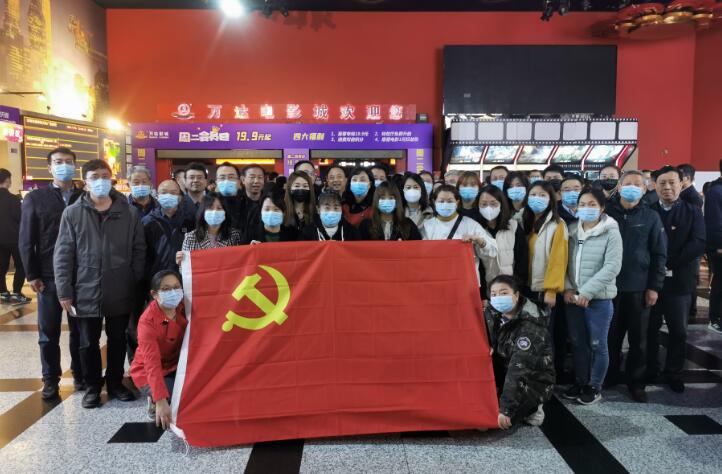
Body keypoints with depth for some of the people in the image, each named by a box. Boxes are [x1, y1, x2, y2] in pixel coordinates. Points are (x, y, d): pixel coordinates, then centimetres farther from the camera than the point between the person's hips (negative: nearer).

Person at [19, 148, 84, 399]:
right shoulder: (35, 198, 4)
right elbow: (26, 240, 2)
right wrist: (32, 275, -4)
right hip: (48, 276, 0)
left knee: (80, 330, 8)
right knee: (48, 332, 7)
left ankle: (80, 374, 22)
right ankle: (51, 379, 20)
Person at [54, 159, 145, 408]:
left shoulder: (129, 212, 1)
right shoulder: (72, 213, -1)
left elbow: (139, 250, 4)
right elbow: (63, 255, -2)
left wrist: (135, 282, -1)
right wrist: (65, 292, -5)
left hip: (120, 292, 1)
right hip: (86, 292, -1)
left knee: (118, 341, 13)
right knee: (88, 343, 11)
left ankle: (115, 383, 31)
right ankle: (93, 386, 29)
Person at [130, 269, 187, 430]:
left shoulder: (184, 308, -8)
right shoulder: (147, 321, -25)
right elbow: (152, 363, -30)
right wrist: (161, 401, -38)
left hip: (176, 367, 6)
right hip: (149, 373, -5)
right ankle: (154, 403, 4)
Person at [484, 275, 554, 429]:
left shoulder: (530, 328, -27)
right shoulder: (492, 315, -6)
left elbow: (519, 369, -32)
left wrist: (505, 409, -35)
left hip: (534, 380, -6)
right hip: (504, 374, 7)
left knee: (495, 417, -21)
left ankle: (531, 409, 2)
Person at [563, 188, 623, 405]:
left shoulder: (611, 232, -7)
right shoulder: (572, 231, 7)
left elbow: (612, 267, -15)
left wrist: (587, 292, -18)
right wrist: (567, 288, -6)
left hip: (599, 298, -4)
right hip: (573, 297, 4)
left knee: (597, 344, 5)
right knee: (577, 343, 13)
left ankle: (594, 386, 20)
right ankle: (580, 382, 28)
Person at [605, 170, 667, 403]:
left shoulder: (651, 217, 0)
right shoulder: (606, 213, -1)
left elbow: (659, 254, 1)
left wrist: (654, 286, -4)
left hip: (639, 287, 0)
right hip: (610, 286, 0)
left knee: (638, 338, 9)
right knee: (611, 336, 10)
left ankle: (636, 382, 22)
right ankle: (610, 376, 26)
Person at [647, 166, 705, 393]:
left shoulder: (692, 212, 3)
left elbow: (698, 244, -10)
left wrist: (668, 263, -17)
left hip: (679, 280, 0)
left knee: (678, 330, 8)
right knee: (650, 328, 10)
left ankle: (673, 373, 23)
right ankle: (650, 369, 24)